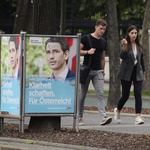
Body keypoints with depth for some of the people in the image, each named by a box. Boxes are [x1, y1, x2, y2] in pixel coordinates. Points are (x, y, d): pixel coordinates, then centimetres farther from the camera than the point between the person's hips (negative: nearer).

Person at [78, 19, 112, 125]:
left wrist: (103, 72, 18)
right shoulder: (86, 38, -2)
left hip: (98, 71, 3)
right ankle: (80, 118, 15)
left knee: (100, 94, -10)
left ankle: (103, 117, -19)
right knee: (83, 94, 4)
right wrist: (87, 52, -18)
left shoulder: (103, 42, 14)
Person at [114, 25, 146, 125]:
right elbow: (122, 56, -21)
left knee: (138, 94, -10)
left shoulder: (140, 46, 8)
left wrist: (144, 73, 16)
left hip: (137, 73, 3)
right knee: (125, 95, 4)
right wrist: (124, 46, -35)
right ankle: (117, 110, 32)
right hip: (126, 73, -3)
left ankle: (138, 117, -15)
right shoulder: (124, 44, -4)